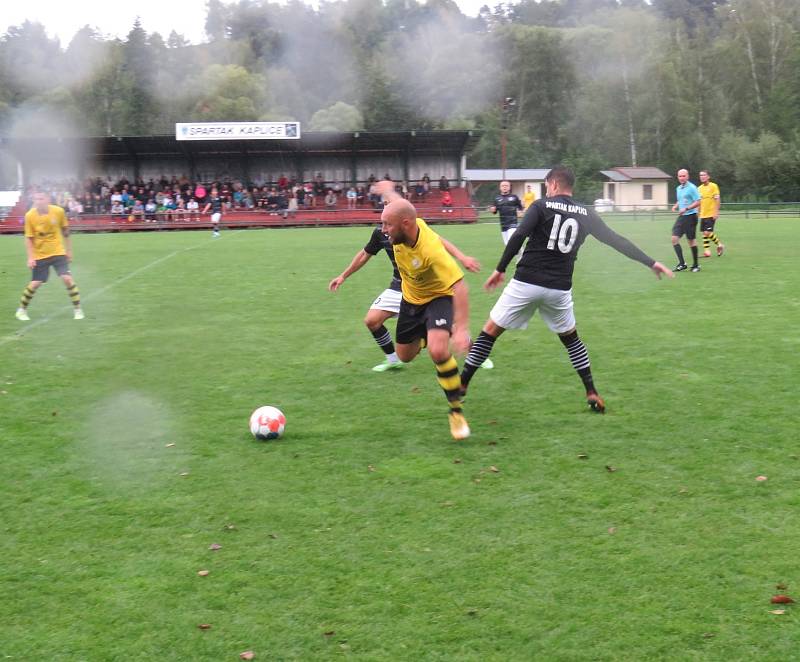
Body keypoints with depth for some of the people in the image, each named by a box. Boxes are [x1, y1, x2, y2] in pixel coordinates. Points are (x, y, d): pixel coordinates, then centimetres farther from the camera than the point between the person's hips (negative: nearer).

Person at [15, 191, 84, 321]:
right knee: (35, 283, 0)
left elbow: (65, 231, 5)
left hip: (58, 252, 1)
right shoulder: (30, 216, -13)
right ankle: (22, 310, 21)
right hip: (39, 255, -1)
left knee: (67, 278, -12)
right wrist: (30, 257, -13)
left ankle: (77, 309, 2)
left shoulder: (58, 211, -10)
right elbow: (29, 238, -7)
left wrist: (69, 250, 10)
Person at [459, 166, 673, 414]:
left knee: (490, 331, 9)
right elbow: (617, 241, 8)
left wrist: (500, 269, -9)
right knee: (570, 337, 25)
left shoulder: (542, 206, -2)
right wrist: (651, 263, 14)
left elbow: (518, 237, -15)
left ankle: (461, 385, 10)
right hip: (560, 288, 3)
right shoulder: (585, 214, 8)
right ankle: (592, 393, 19)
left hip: (526, 282, -3)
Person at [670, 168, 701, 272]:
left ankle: (696, 265, 13)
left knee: (691, 240, 0)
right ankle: (682, 263, 0)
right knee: (674, 238, -5)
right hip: (681, 217, 7)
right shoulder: (678, 188, 13)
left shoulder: (692, 188, -10)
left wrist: (686, 208, -22)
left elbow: (698, 202, -13)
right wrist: (675, 206, 7)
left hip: (690, 216, -7)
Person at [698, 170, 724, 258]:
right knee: (704, 233, 4)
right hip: (703, 214, 6)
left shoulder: (713, 186, -6)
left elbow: (717, 200, -9)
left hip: (711, 214, -6)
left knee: (708, 232, -12)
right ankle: (706, 251, 9)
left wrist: (716, 212, -14)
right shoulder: (699, 188, 11)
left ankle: (720, 245, 7)